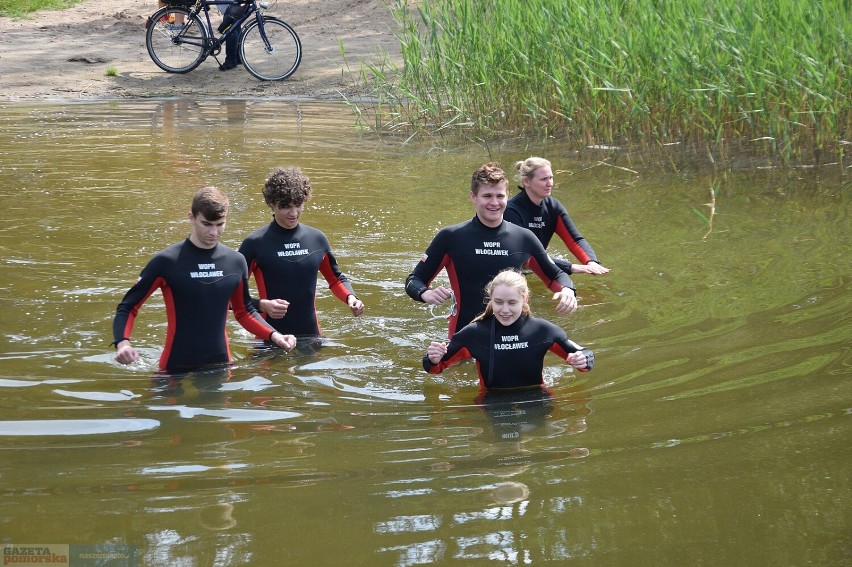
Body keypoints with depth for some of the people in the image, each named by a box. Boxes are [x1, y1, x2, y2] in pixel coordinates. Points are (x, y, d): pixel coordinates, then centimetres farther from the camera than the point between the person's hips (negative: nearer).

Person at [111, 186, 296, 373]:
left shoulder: (235, 262, 4)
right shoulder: (166, 262, -9)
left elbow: (244, 311, 17)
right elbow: (128, 307, -4)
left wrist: (274, 335, 0)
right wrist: (122, 343, -23)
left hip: (220, 364, 4)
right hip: (177, 368, -3)